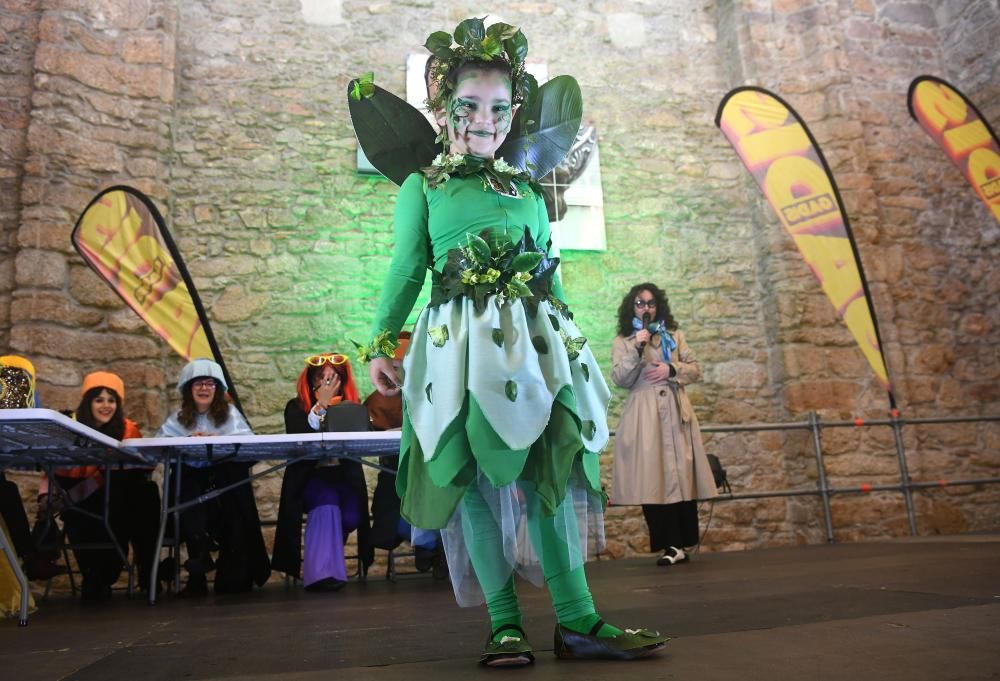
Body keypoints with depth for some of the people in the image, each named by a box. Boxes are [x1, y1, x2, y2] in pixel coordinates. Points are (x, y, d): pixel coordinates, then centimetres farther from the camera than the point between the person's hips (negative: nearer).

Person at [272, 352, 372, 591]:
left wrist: (335, 407, -15)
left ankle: (325, 558, 7)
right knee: (326, 502, -32)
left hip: (344, 479, 2)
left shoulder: (350, 406, 6)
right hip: (309, 479, -2)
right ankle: (321, 571, -30)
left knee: (351, 517, -22)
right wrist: (321, 405, -17)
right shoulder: (296, 407, 1)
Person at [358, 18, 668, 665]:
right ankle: (504, 622, 5)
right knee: (475, 474, -4)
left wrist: (569, 337, 20)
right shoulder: (423, 186, 11)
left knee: (550, 469, -3)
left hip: (536, 338, 3)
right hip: (461, 341, -3)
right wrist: (381, 343, -4)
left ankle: (578, 619, 1)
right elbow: (406, 268, 4)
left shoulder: (527, 187, 21)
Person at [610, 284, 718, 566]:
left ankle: (683, 543, 8)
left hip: (676, 412, 2)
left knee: (682, 476, -1)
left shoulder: (674, 336, 17)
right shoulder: (622, 342, 10)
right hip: (644, 416, -2)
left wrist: (671, 370, -7)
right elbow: (620, 379, -3)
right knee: (653, 480, -7)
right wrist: (637, 349, -13)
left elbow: (695, 369, 11)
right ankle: (673, 545, -2)